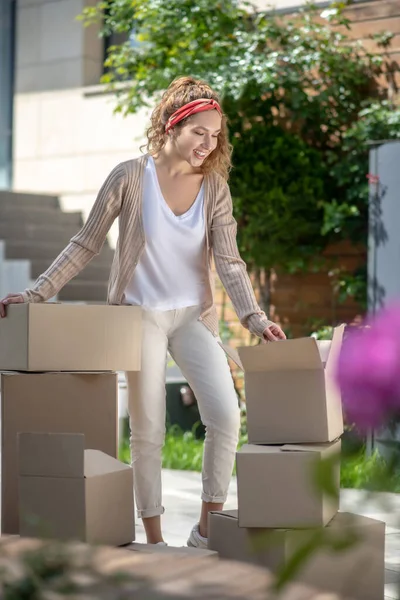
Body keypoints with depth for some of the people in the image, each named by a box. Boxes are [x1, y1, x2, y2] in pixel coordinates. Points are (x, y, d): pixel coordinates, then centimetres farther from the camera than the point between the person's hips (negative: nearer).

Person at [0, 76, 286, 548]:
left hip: (194, 314, 3)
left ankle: (207, 529, 6)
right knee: (147, 432, 1)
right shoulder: (129, 178, -10)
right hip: (140, 314, -3)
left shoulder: (214, 188, -3)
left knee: (226, 416, -10)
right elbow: (85, 245, -5)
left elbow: (228, 261, -7)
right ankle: (154, 541, 13)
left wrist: (254, 318, -21)